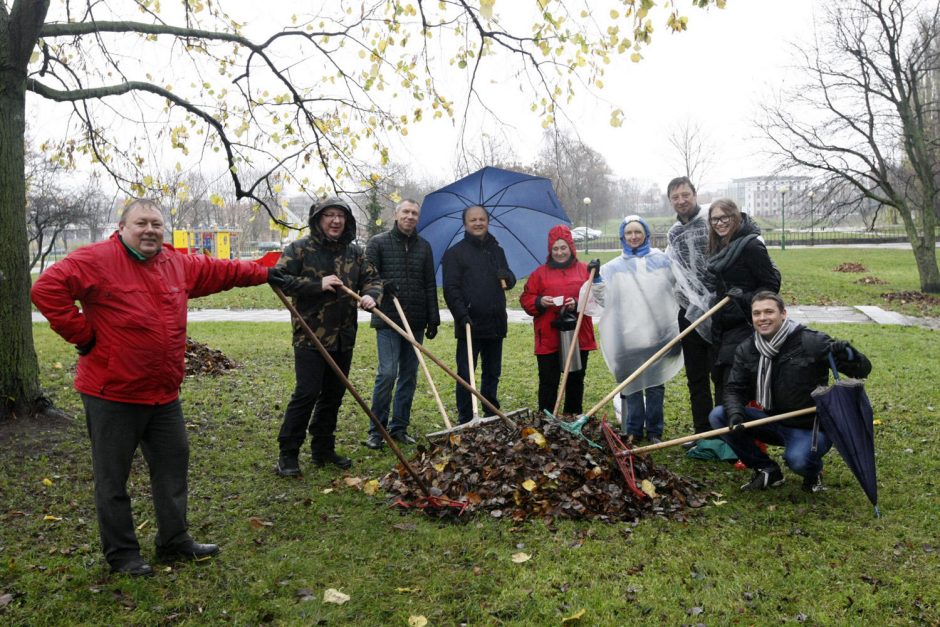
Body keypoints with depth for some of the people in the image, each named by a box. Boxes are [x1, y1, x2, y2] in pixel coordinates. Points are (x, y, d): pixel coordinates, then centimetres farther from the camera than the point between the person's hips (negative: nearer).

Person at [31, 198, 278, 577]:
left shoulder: (177, 264, 8)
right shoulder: (96, 260, -13)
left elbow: (218, 271, 22)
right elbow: (47, 289, -21)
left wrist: (264, 274, 28)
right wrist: (82, 335, -18)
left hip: (164, 393, 7)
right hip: (112, 394, -7)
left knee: (173, 465, 15)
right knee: (113, 477, 6)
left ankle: (174, 541, 31)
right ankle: (122, 553, 22)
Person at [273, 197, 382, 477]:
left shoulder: (354, 252, 11)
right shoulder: (300, 249, -4)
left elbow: (372, 278, 13)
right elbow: (281, 279, -12)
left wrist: (371, 295, -11)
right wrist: (318, 285, -20)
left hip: (343, 338, 6)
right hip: (310, 336, -6)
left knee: (334, 394, 13)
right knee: (306, 393, -8)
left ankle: (323, 449, 26)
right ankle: (287, 453, 4)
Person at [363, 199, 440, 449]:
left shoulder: (424, 247, 12)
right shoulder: (378, 243, 2)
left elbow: (430, 286, 12)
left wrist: (433, 319, 8)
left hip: (416, 321, 4)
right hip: (388, 319, -4)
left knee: (409, 375, 8)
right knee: (387, 372, -9)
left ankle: (399, 427, 19)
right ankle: (376, 430, 2)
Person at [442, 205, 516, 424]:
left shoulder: (496, 251, 17)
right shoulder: (455, 253, -1)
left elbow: (510, 280, 21)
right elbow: (451, 289, -9)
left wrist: (508, 277, -4)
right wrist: (462, 315, -21)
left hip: (495, 324, 6)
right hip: (469, 325, -5)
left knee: (493, 373, 15)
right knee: (466, 376, -1)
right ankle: (466, 421, 7)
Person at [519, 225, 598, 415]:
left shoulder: (585, 270, 6)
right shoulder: (540, 273, 4)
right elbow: (526, 300, 2)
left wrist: (578, 303, -16)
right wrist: (539, 302, -17)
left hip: (578, 337, 2)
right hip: (548, 339, -1)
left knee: (576, 381, 13)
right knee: (548, 382, 1)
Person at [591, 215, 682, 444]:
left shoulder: (662, 261, 8)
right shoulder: (613, 267, 6)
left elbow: (677, 290, 10)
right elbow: (603, 298, 3)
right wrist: (595, 280, -11)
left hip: (657, 333, 0)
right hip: (627, 336, 0)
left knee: (655, 385, 7)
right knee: (631, 384, 5)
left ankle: (654, 432, 17)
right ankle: (633, 431, 15)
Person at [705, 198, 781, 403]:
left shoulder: (751, 245, -13)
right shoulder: (719, 246, 12)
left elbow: (771, 286, -12)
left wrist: (744, 300, -25)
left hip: (742, 327, -8)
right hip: (721, 327, 8)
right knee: (720, 381, 13)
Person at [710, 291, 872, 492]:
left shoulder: (811, 342, -15)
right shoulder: (746, 350, -2)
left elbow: (863, 370, -11)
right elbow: (734, 389, -1)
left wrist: (847, 354, -35)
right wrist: (735, 414, -24)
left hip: (810, 426, -5)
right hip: (773, 421, 5)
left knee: (797, 459, -35)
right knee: (718, 415, -14)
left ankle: (813, 471, 7)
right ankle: (767, 470, 2)